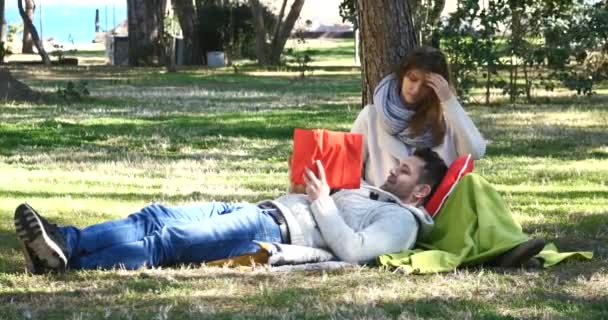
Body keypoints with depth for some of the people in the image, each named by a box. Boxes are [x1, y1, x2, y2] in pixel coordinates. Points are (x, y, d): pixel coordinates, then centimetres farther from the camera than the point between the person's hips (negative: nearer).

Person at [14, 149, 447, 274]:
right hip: (255, 211, 9)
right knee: (158, 216, -15)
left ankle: (64, 262, -41)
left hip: (274, 233, -9)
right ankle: (63, 242, -32)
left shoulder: (401, 221, 3)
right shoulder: (369, 193, 35)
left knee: (170, 239, -28)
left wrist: (322, 201, -9)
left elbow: (351, 250, -15)